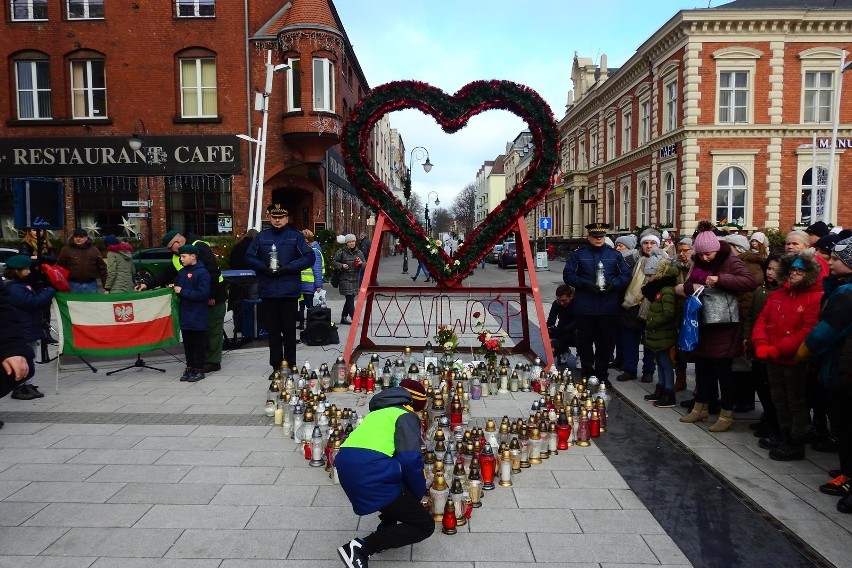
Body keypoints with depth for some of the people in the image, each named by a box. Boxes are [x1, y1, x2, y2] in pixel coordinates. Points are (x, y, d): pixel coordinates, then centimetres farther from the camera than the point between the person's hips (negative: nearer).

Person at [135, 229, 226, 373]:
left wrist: (211, 296, -22)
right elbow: (166, 274, 14)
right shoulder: (177, 257, 13)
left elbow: (213, 272, -23)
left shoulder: (200, 247, -16)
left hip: (213, 297, -9)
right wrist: (148, 284, 2)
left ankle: (213, 362, 3)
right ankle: (205, 359, 19)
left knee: (213, 329, -3)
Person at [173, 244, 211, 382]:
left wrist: (182, 291, -17)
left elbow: (203, 293, -19)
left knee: (198, 343, 2)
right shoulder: (181, 272, 10)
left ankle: (199, 370, 11)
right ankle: (190, 367, 23)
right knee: (187, 343, 13)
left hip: (197, 316, -7)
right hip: (185, 315, 7)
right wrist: (174, 289, 1)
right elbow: (178, 289, 22)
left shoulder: (202, 272, -12)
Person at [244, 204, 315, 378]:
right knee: (272, 330, 8)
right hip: (267, 291, 3)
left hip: (289, 291, -2)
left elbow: (309, 257, -4)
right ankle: (276, 366, 16)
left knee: (289, 330, 5)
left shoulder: (296, 237, 1)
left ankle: (290, 365, 15)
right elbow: (249, 257, 11)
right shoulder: (261, 237, 9)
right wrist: (263, 267, -8)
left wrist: (288, 267, -13)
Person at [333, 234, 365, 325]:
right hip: (345, 279, -5)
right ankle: (353, 318, -8)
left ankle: (344, 317, 22)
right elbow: (334, 262, 1)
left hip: (355, 279, 5)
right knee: (350, 298, -11)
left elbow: (364, 265, 12)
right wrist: (342, 266, -15)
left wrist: (361, 263, -10)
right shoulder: (341, 252, -3)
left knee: (349, 299, 10)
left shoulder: (359, 252, 9)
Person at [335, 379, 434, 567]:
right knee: (424, 525, 6)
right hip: (368, 472, -8)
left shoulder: (380, 412, 28)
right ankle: (362, 547, -4)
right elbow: (410, 460, -10)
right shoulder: (407, 417, 5)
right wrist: (418, 492, 8)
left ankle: (386, 530, 29)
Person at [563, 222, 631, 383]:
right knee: (585, 341, 5)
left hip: (608, 308, 1)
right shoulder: (578, 254, 4)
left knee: (605, 342, 7)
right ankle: (587, 374, 18)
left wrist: (613, 284, -13)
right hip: (584, 308, -1)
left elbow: (626, 276, 7)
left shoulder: (615, 255, 9)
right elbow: (568, 275, 0)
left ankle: (602, 374, 20)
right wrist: (586, 283, -15)